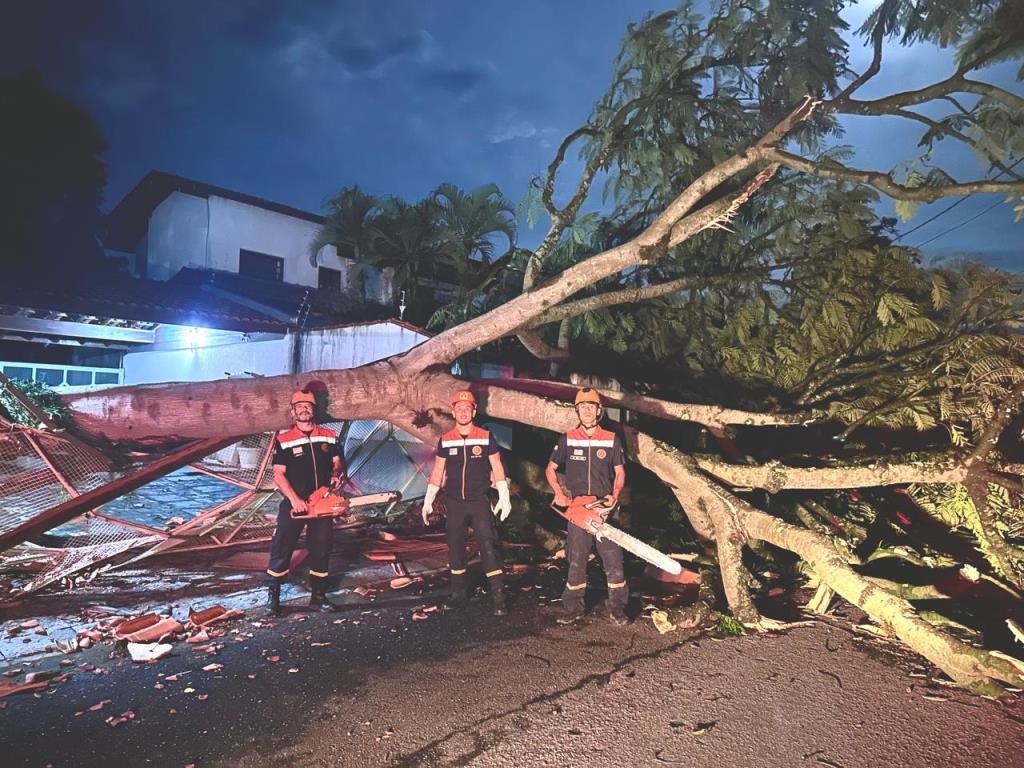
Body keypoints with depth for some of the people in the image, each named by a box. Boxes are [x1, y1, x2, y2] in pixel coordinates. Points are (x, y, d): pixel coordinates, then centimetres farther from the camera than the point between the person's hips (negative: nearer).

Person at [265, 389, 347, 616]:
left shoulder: (329, 437, 7)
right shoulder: (283, 440, -3)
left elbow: (338, 462, 12)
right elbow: (278, 475, -7)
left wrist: (336, 474, -11)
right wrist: (294, 499, -18)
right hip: (294, 504, -3)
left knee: (321, 550, 9)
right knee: (281, 549, -1)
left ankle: (318, 595, 22)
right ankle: (273, 595, 13)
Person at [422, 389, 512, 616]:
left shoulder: (486, 437, -2)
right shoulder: (445, 440, 4)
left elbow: (497, 468, 2)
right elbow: (437, 472, 9)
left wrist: (504, 497, -3)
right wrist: (428, 501, 7)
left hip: (479, 502, -3)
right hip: (453, 503, 3)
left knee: (488, 546, -10)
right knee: (455, 548, 9)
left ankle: (499, 596, -6)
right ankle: (458, 593, 22)